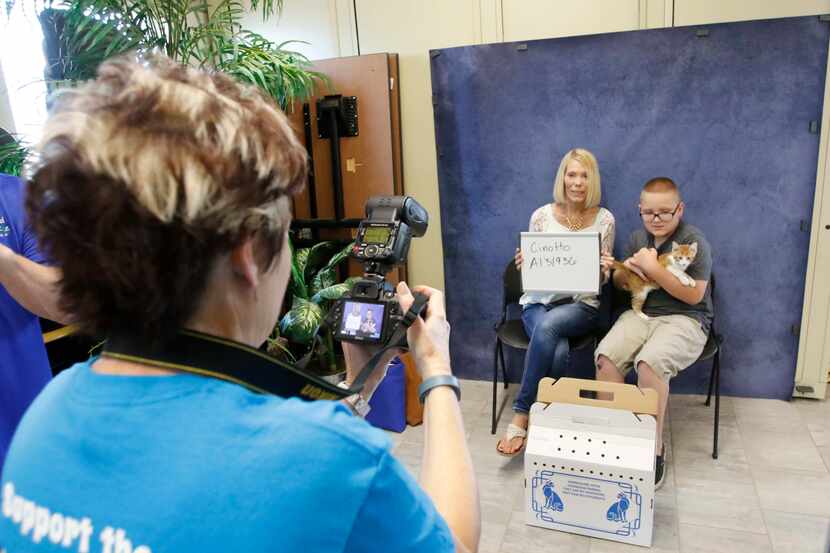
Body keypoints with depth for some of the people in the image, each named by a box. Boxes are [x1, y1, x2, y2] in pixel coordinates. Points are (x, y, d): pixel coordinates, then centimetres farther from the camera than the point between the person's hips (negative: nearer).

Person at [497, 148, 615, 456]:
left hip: (581, 304, 0)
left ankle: (520, 415, -22)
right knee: (559, 352, -32)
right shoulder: (542, 215, 1)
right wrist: (522, 264, -17)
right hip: (539, 301, 1)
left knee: (547, 327, -35)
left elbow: (602, 279, 7)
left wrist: (605, 270, -17)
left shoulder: (604, 219, 2)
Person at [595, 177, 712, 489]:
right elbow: (618, 284, 21)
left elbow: (694, 295, -12)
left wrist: (652, 268, -18)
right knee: (605, 357, -24)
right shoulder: (638, 238, 12)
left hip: (684, 319, -5)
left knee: (649, 362, -34)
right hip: (641, 313, 5)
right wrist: (627, 268, -3)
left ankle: (655, 447, -17)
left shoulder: (694, 241, -6)